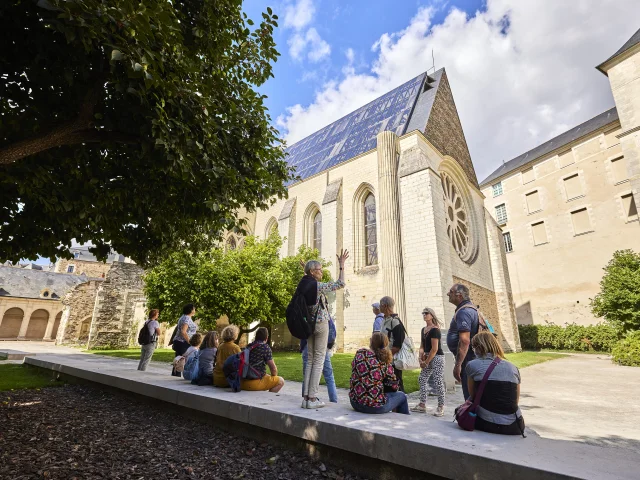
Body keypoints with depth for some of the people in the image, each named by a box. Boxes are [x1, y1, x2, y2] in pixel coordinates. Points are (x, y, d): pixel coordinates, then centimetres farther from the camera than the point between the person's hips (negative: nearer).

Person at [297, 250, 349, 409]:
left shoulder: (302, 285, 4)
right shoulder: (318, 286, -14)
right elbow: (340, 284, -10)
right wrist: (341, 265, -4)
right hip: (320, 324, -7)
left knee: (310, 360, 12)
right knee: (319, 360, -1)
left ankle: (306, 397, 12)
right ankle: (312, 398, 2)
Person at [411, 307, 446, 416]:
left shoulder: (435, 330, -15)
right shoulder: (423, 330, 10)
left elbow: (434, 349, -18)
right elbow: (422, 346, 13)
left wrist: (426, 362, -13)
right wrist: (421, 359, 0)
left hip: (437, 358, -9)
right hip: (428, 358, 9)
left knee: (438, 382, -5)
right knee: (422, 379, 10)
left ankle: (441, 407, 7)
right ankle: (422, 405, 18)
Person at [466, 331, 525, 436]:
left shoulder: (472, 365, -3)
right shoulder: (513, 368, 6)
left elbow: (472, 396, 7)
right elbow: (516, 400, 13)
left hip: (486, 425, -4)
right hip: (514, 427, 4)